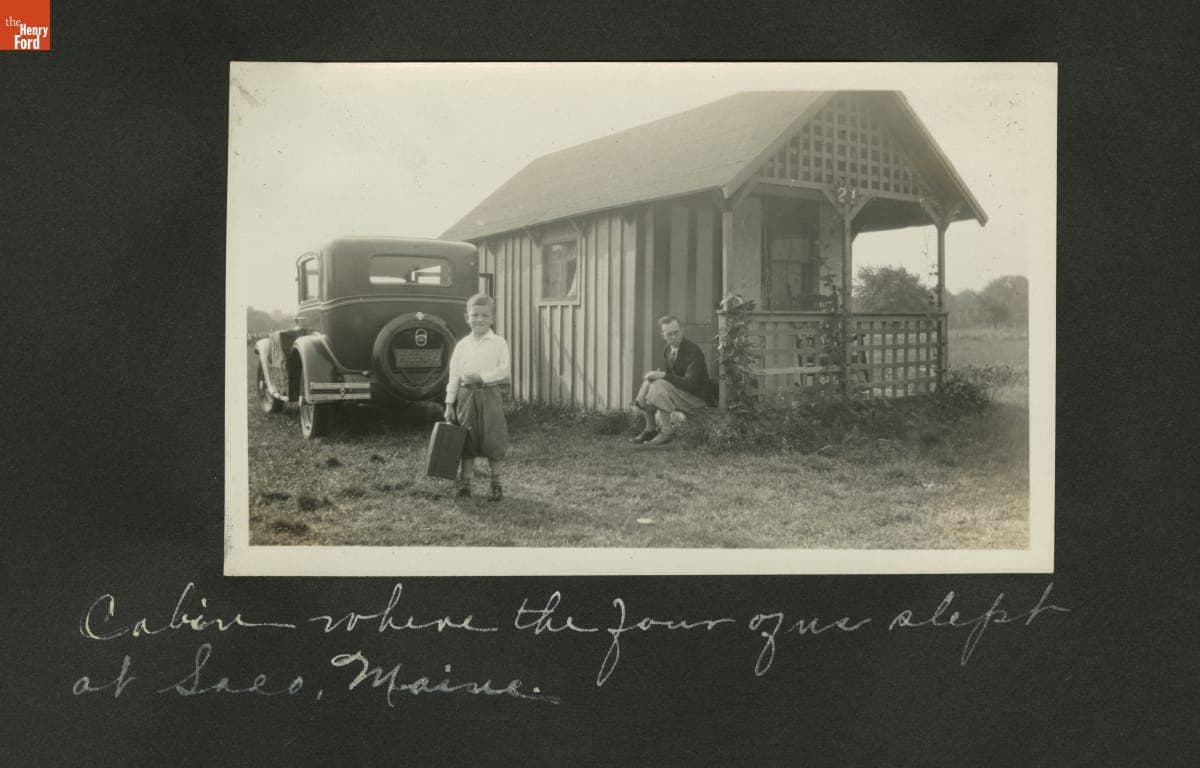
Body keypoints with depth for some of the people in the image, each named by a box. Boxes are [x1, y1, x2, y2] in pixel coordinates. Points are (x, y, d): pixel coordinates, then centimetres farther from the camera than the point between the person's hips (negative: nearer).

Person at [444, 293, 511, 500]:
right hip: (466, 395, 2)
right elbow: (454, 375, 8)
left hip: (489, 394, -2)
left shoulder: (499, 343, 0)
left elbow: (503, 370, -8)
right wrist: (450, 403, 5)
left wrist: (481, 377, -19)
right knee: (467, 442, 6)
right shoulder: (462, 345, 7)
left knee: (493, 441, 1)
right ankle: (465, 483, 13)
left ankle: (496, 484, 13)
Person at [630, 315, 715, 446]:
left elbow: (690, 383, -28)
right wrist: (657, 375, -9)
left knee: (660, 385, -27)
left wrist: (663, 375, -29)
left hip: (697, 398, -8)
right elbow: (668, 376, 13)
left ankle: (667, 431, -17)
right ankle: (650, 429, 4)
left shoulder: (693, 351, -20)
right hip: (679, 393, 8)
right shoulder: (667, 351, 5)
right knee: (647, 382, -7)